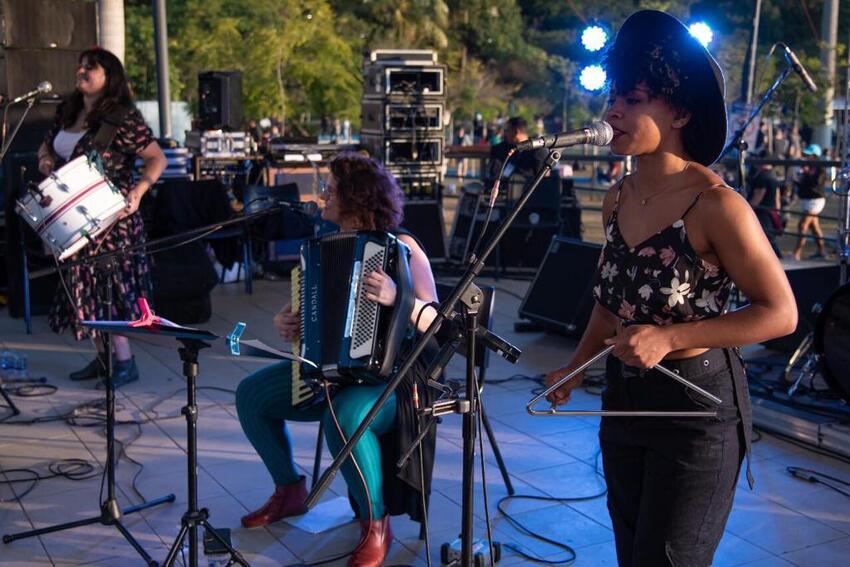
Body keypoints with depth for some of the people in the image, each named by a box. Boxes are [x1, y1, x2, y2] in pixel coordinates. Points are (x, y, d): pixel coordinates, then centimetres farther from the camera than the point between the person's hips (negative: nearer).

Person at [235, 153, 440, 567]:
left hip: (391, 375, -8)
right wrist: (284, 322, -5)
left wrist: (398, 299, -39)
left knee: (344, 418, -37)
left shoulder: (401, 247, -14)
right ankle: (289, 491, 17)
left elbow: (434, 323, -20)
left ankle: (376, 524, -13)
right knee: (252, 393, 0)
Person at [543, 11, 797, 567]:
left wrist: (670, 338, -24)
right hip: (625, 397, 7)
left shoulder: (715, 204, -21)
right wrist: (576, 369, 11)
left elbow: (780, 313, -17)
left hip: (696, 404, -7)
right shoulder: (618, 198, 2)